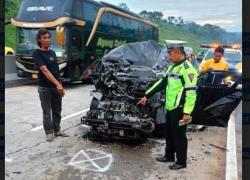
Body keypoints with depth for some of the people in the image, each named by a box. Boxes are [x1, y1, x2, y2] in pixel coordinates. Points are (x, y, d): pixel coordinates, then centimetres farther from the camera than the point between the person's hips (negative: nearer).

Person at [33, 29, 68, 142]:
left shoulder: (52, 52, 11)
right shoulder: (37, 53, -9)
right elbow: (45, 70, -21)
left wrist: (60, 85, 12)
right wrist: (57, 84, -29)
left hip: (56, 87, 6)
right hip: (45, 88, -6)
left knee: (57, 111, 12)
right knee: (47, 112, 4)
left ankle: (57, 130, 24)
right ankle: (49, 132, 15)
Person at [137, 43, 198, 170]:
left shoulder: (187, 69, -15)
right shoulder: (172, 67, 14)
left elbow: (191, 92, -21)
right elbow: (161, 83, 20)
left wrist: (187, 112, -24)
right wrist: (147, 96, 19)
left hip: (179, 109, -9)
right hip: (170, 108, 9)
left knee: (179, 136, 3)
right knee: (169, 134, 20)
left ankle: (181, 162, 17)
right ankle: (169, 156, 36)